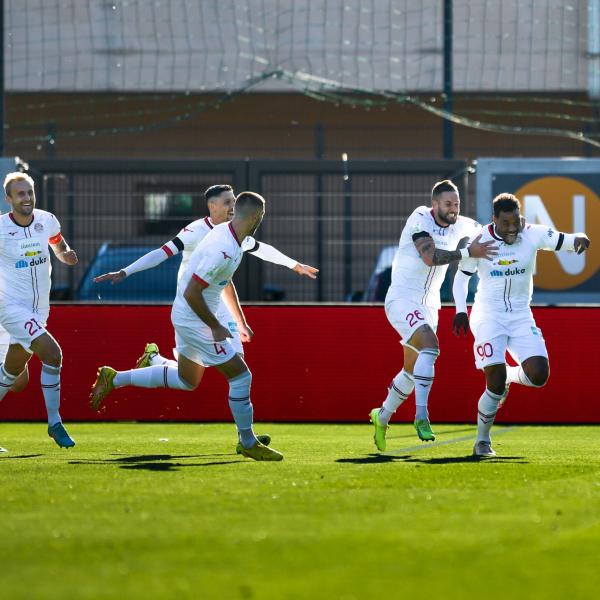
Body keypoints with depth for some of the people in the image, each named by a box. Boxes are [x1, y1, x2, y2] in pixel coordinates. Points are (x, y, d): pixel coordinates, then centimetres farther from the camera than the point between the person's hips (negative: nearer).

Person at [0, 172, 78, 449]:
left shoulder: (47, 221, 0)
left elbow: (58, 248, 17)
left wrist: (67, 255, -4)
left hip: (38, 310, 6)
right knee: (52, 353, -22)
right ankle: (54, 424, -11)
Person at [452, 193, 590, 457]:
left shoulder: (533, 235, -7)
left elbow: (566, 241, -13)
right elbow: (462, 276, 6)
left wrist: (579, 240, -36)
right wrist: (461, 310, -4)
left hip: (520, 316, 3)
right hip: (488, 316, -2)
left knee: (539, 376, -13)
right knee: (496, 385, -12)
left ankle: (508, 375, 22)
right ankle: (482, 441, 7)